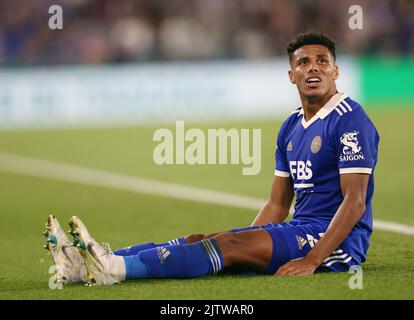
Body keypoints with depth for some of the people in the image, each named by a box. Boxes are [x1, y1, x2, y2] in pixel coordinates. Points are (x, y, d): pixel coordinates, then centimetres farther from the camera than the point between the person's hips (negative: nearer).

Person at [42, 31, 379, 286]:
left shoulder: (350, 119, -10)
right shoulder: (291, 127, 18)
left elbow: (354, 201, -17)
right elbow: (278, 204, 20)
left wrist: (311, 261, -25)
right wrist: (247, 243, 6)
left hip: (334, 239, -8)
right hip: (300, 231, 8)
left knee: (229, 244, -27)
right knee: (198, 241, -8)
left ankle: (117, 268, -43)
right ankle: (86, 264, -22)